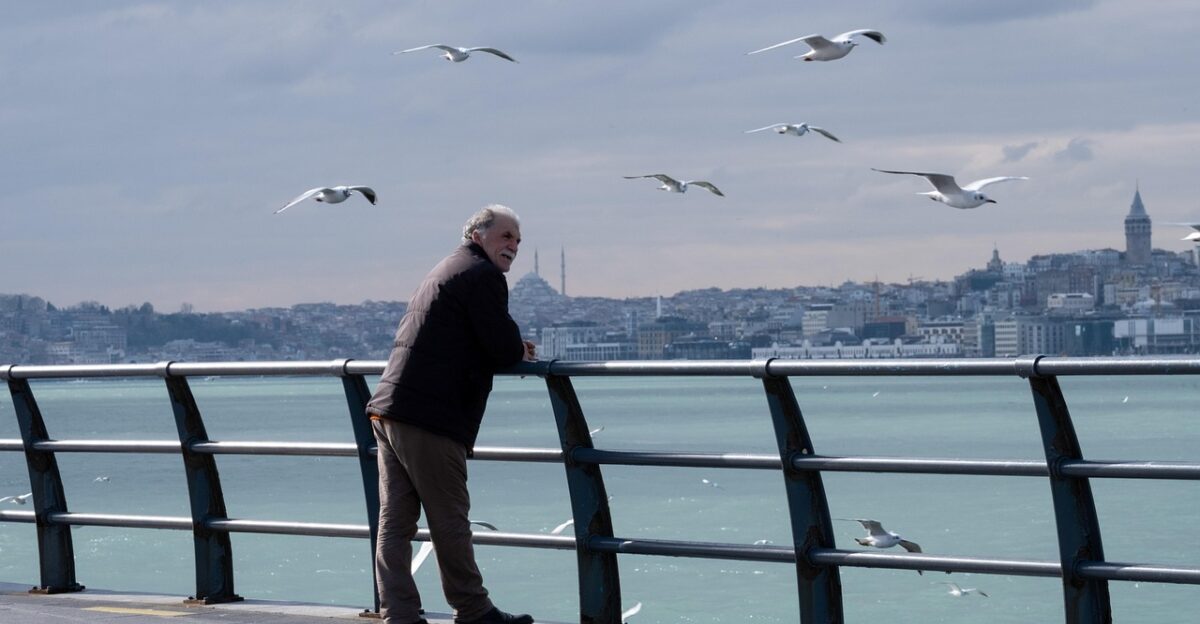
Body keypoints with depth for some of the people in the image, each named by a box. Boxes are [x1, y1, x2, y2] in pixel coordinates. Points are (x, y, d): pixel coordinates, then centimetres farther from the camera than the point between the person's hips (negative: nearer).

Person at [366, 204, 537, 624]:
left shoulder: (445, 271, 26)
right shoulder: (483, 275, -5)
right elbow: (505, 351, -11)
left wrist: (511, 348, 17)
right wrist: (520, 351, 12)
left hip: (389, 410, 9)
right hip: (430, 420, -9)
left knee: (395, 521, 4)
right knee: (449, 520, 1)